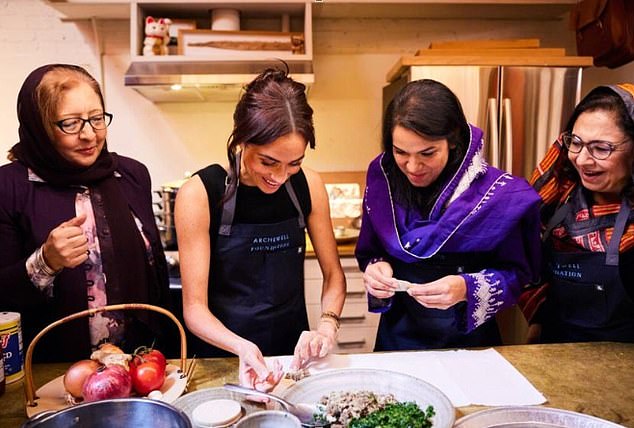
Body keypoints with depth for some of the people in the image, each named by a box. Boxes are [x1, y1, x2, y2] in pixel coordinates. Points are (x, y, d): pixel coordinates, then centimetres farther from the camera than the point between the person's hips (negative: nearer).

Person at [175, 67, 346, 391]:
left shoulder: (308, 185, -6)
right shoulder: (199, 194, -16)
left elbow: (333, 275, 2)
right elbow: (195, 308, -14)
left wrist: (326, 327, -15)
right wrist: (242, 347, -31)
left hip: (295, 355, 2)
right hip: (226, 356, -2)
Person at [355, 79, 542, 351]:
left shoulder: (496, 193, -16)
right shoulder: (382, 177, -8)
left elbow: (516, 274, -9)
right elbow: (369, 252, 2)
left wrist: (467, 289, -25)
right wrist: (376, 268, -18)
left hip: (469, 341, 0)